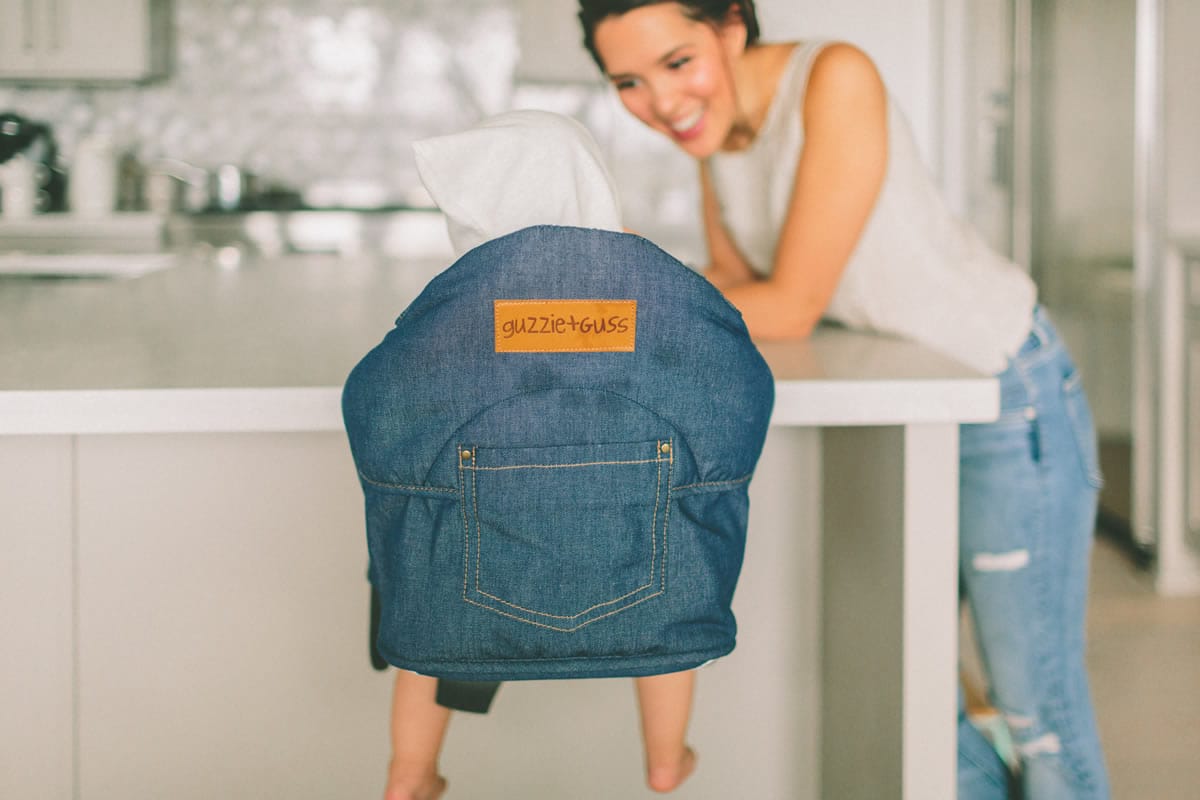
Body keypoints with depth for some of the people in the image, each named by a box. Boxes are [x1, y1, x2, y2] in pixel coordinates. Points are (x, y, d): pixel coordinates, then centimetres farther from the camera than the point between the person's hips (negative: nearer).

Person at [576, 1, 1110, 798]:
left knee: (1035, 695, 6)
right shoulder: (718, 117, -4)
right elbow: (735, 283, 5)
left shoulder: (836, 78, -26)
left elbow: (791, 307, -27)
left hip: (1008, 397, -7)